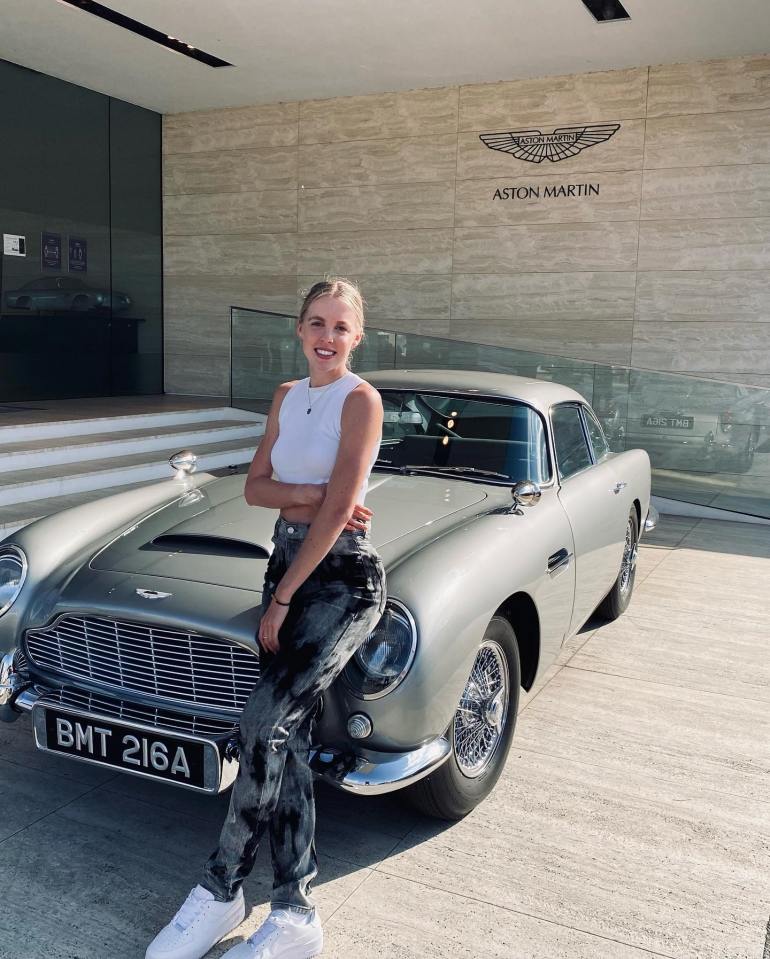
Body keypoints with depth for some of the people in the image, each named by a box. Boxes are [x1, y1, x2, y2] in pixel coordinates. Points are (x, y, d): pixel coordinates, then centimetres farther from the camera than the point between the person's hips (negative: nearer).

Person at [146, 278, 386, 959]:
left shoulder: (361, 399, -9)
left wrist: (280, 601, -13)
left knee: (264, 728, -19)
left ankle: (223, 889, 0)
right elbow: (256, 487, 9)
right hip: (287, 565, 6)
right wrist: (309, 495, -12)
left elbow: (339, 509, -15)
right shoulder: (288, 396, 12)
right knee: (287, 739, -1)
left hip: (343, 578, -6)